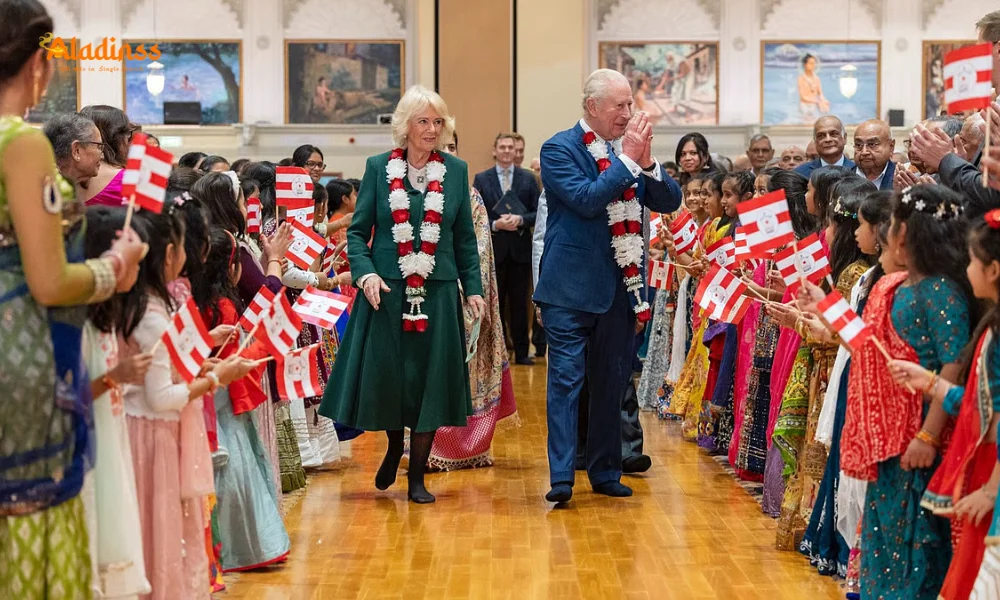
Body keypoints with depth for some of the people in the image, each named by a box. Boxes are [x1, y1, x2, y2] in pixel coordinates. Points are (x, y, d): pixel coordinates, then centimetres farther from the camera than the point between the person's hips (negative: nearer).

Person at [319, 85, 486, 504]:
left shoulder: (456, 171, 6)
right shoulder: (379, 168, 2)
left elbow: (465, 238, 10)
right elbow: (357, 231, 2)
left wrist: (473, 288, 4)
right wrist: (365, 273, -14)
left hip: (437, 294, 1)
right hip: (386, 292, -1)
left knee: (429, 380, 2)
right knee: (384, 375, 3)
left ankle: (417, 476, 14)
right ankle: (394, 446, 34)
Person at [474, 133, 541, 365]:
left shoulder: (528, 178, 6)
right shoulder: (482, 179, 4)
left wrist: (520, 220, -14)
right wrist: (495, 224, -15)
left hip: (520, 249, 1)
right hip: (494, 249, -1)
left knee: (520, 303, 4)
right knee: (495, 303, 5)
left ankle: (521, 352, 11)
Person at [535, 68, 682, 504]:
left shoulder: (629, 148, 9)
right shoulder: (560, 149, -7)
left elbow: (670, 202, 4)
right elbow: (586, 199, -21)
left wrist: (648, 162, -13)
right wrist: (628, 160, -19)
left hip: (620, 287, 6)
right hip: (571, 287, -6)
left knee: (611, 383, 12)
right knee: (566, 380, -6)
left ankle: (605, 472, 21)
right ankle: (561, 478, -6)